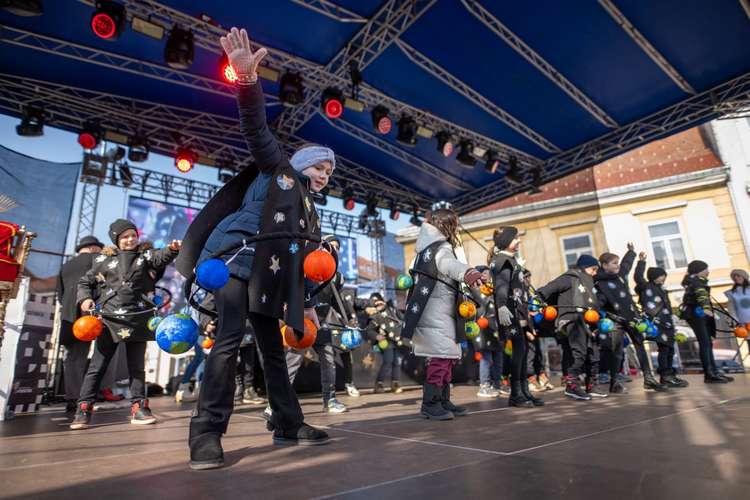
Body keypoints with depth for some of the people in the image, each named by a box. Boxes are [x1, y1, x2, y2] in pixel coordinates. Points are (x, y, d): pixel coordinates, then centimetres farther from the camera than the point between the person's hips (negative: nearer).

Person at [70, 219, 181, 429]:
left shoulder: (146, 255, 6)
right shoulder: (103, 260, 9)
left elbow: (161, 258, -16)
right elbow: (85, 282, 17)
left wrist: (172, 250, -38)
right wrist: (85, 298, -2)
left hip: (137, 319, 0)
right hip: (109, 319, 0)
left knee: (137, 367, 7)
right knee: (97, 366, 4)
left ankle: (138, 408, 13)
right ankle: (83, 409, 12)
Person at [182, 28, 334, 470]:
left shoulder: (309, 210, 25)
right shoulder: (277, 171, 9)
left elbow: (302, 260, 27)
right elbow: (257, 129, -8)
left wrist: (308, 303, 25)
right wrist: (249, 81, -24)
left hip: (265, 276, 8)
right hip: (235, 260, -7)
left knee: (274, 349, 9)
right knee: (230, 340, -16)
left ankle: (289, 426, 18)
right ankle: (206, 434, -8)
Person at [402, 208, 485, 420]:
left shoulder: (430, 247, 20)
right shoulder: (442, 248, -11)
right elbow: (451, 264, -34)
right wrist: (467, 273, -55)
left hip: (441, 314, 10)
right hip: (436, 313, -10)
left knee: (448, 357, 13)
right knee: (441, 356, -12)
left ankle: (443, 401, 19)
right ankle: (430, 403, -6)